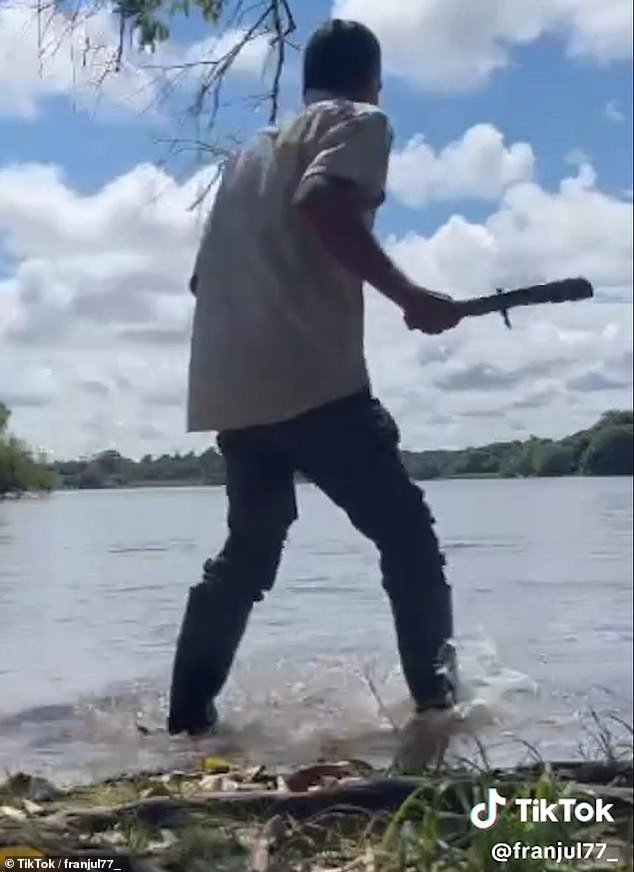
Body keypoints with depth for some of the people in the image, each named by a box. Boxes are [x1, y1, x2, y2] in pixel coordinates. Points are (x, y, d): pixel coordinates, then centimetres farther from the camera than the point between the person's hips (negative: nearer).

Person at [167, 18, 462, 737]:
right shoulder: (360, 122, 5)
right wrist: (410, 297, -15)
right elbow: (324, 204, -18)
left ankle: (188, 713, 15)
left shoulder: (252, 150, 27)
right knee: (407, 536, 3)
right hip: (313, 380, -7)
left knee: (250, 548, 17)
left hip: (231, 391, 7)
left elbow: (204, 276, 25)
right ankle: (436, 695, 1)